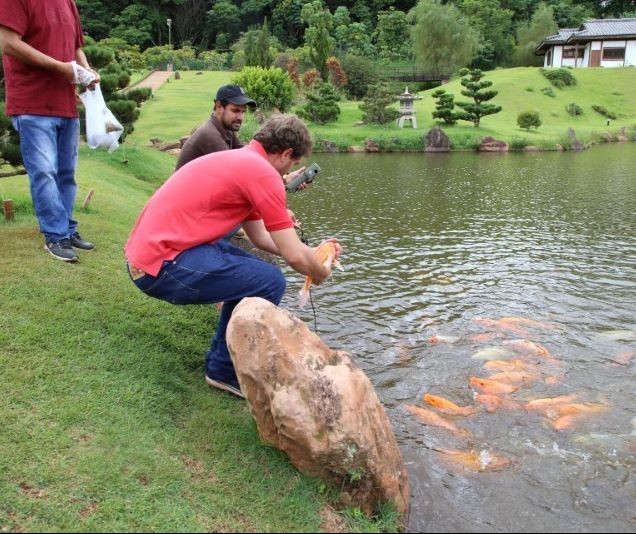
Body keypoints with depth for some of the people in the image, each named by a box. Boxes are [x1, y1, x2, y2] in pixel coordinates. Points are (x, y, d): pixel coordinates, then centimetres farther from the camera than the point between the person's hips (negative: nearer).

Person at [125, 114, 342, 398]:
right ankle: (225, 371, 5)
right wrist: (321, 274, 10)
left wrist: (314, 252, 25)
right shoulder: (263, 173, -13)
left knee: (249, 270, 19)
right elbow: (295, 257, -11)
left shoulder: (240, 161, 18)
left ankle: (221, 357, 25)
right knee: (270, 281, -9)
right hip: (163, 266, -10)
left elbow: (260, 236, 23)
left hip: (146, 253, 10)